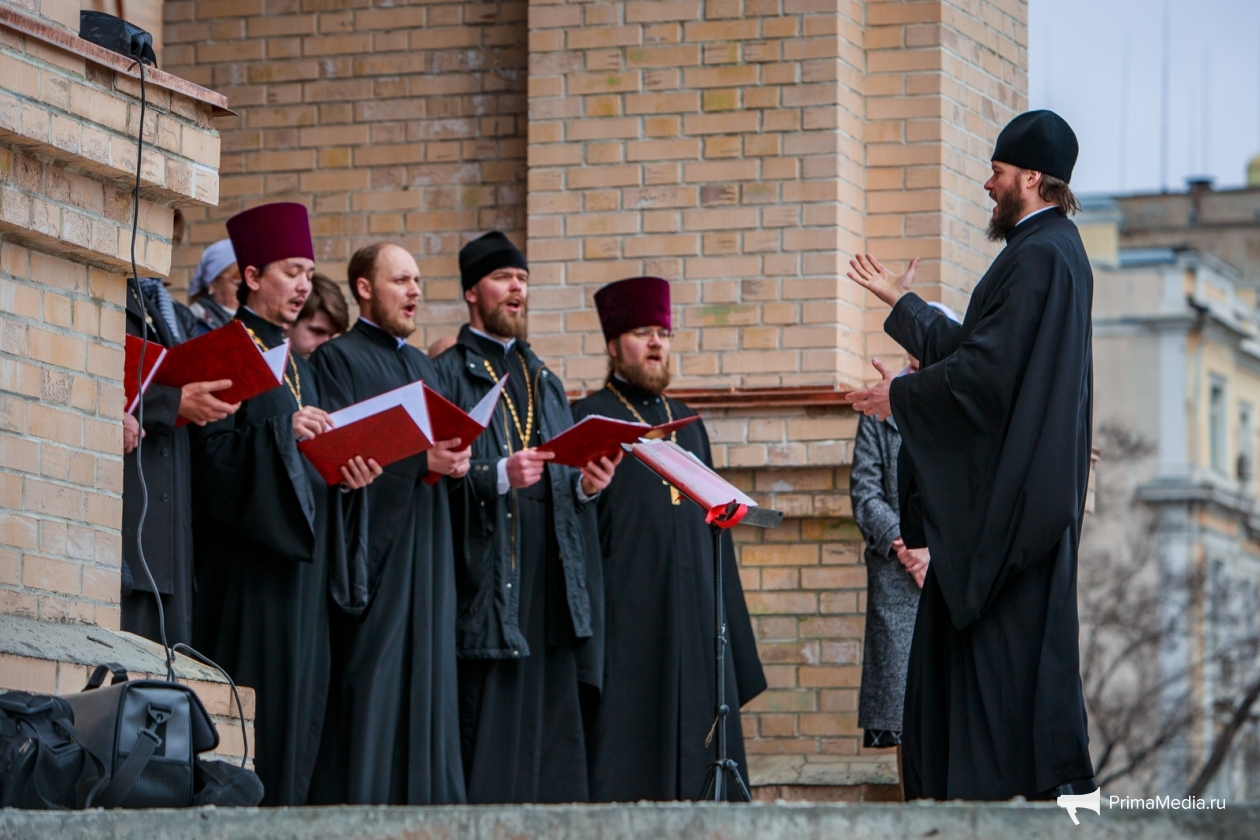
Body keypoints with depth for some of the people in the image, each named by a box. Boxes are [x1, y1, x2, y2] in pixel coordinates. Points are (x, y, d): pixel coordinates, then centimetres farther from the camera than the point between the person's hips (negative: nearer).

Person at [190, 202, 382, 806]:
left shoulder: (297, 365, 20)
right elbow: (210, 446, -15)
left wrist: (348, 474, -1)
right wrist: (283, 429, -24)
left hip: (303, 552, 8)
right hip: (248, 548, -8)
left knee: (298, 694, 5)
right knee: (257, 691, -12)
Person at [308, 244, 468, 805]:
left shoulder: (422, 367, 23)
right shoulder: (338, 359, -1)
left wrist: (454, 462, 0)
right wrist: (417, 459, -22)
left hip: (426, 557, 7)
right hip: (371, 548, -7)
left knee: (425, 677, 3)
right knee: (372, 675, -11)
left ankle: (424, 804, 3)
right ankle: (358, 801, -11)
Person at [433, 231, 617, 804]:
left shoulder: (544, 382, 23)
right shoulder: (447, 376, 1)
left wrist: (587, 484, -1)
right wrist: (500, 476, -22)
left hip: (550, 582, 6)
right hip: (486, 578, -6)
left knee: (551, 724, 2)